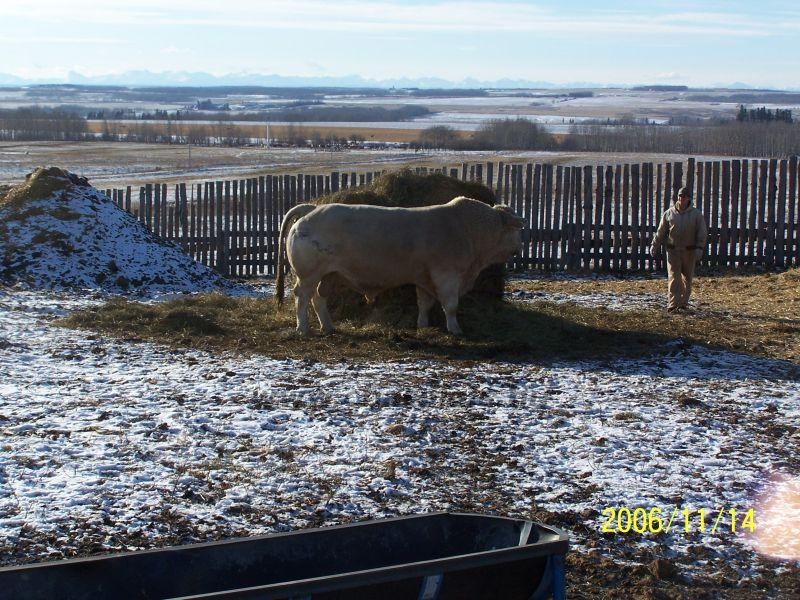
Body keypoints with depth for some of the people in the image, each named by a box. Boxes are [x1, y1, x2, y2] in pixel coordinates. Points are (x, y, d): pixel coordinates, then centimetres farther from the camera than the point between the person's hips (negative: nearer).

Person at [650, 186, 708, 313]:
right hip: (673, 251, 0)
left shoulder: (696, 214, 1)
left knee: (687, 278, 8)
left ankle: (683, 302, 21)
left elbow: (702, 233, -1)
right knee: (673, 278, -8)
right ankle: (672, 305, -12)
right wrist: (654, 245, 7)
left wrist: (699, 248, -11)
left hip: (689, 251, 0)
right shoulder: (669, 213, 4)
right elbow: (661, 231, 9)